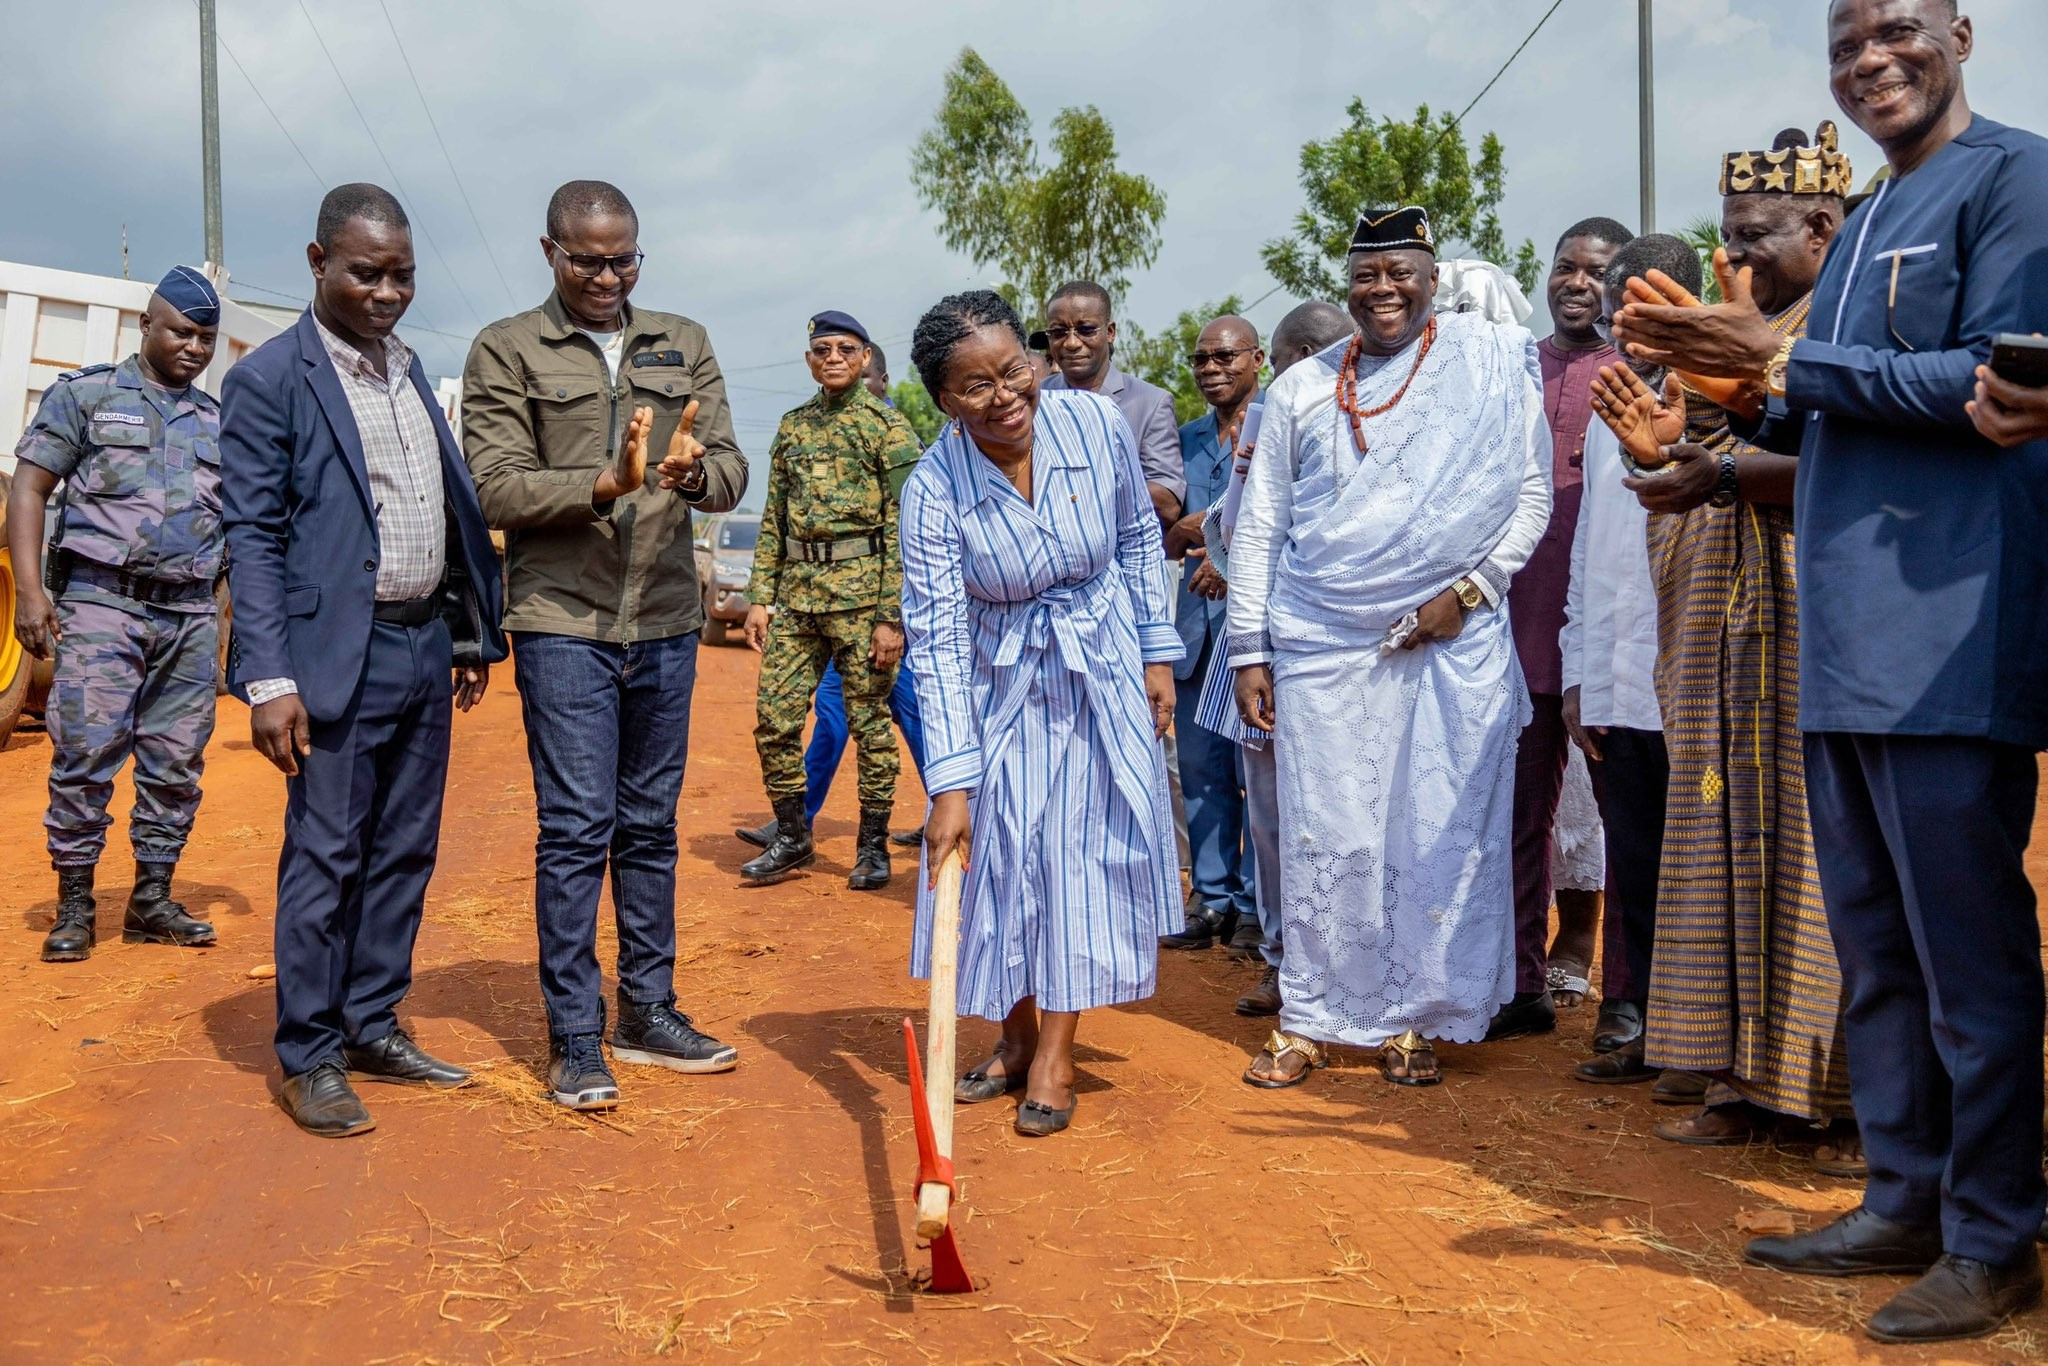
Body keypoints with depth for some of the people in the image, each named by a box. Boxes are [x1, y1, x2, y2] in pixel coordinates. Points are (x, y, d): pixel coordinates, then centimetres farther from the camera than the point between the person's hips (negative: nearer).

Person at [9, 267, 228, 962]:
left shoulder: (221, 422, 16)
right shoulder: (85, 394, 7)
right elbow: (29, 489, 2)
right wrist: (28, 589, -9)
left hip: (192, 617, 4)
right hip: (102, 602, -3)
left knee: (177, 765, 4)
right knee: (86, 755, -7)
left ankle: (152, 901, 14)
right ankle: (74, 908, 3)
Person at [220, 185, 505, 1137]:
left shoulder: (410, 371, 14)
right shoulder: (269, 380, -6)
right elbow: (251, 537, -10)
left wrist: (471, 633, 15)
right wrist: (268, 680, -17)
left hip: (426, 648, 7)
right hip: (340, 655, -7)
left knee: (405, 851, 12)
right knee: (325, 858, 0)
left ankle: (374, 1028, 25)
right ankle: (308, 1058, 11)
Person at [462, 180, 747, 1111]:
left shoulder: (682, 346, 11)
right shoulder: (505, 352, 1)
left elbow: (732, 471, 3)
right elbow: (499, 491, -8)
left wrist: (695, 474, -20)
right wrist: (605, 485, -23)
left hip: (666, 622, 4)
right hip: (563, 622, -4)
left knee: (650, 826, 11)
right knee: (576, 828, -4)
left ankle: (647, 1014, 23)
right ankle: (574, 1040, 6)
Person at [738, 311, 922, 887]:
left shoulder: (888, 426, -3)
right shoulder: (792, 426, 15)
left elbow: (904, 528, -8)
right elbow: (773, 520, 17)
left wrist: (892, 616, -14)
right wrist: (759, 597, 9)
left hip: (861, 594, -5)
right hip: (797, 594, 6)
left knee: (869, 721, 1)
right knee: (774, 717, 4)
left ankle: (874, 846, 14)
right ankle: (792, 837, 19)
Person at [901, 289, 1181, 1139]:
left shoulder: (1097, 424, -17)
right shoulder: (934, 490, -22)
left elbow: (1139, 539, 1)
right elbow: (936, 639, -24)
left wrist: (1157, 652, 2)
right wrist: (950, 780, -29)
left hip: (1103, 678, 1)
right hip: (1000, 690, 0)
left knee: (1082, 857, 1)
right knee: (1000, 860, 5)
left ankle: (1055, 1058, 12)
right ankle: (1016, 1038, 26)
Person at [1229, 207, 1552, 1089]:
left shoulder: (1493, 364, 5)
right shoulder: (1303, 388, 11)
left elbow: (1532, 496, 5)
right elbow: (1259, 527, 11)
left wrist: (1469, 589, -8)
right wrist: (1250, 651, 5)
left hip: (1453, 643, -1)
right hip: (1321, 645, 1)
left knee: (1438, 835, 2)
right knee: (1324, 836, 2)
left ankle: (1414, 1021, 16)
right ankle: (1310, 1019, 15)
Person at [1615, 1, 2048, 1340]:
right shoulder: (1861, 230, 22)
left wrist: (1788, 362, -12)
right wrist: (1756, 383, 6)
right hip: (1844, 641, 9)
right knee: (1874, 944, 12)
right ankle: (1906, 1204, 24)